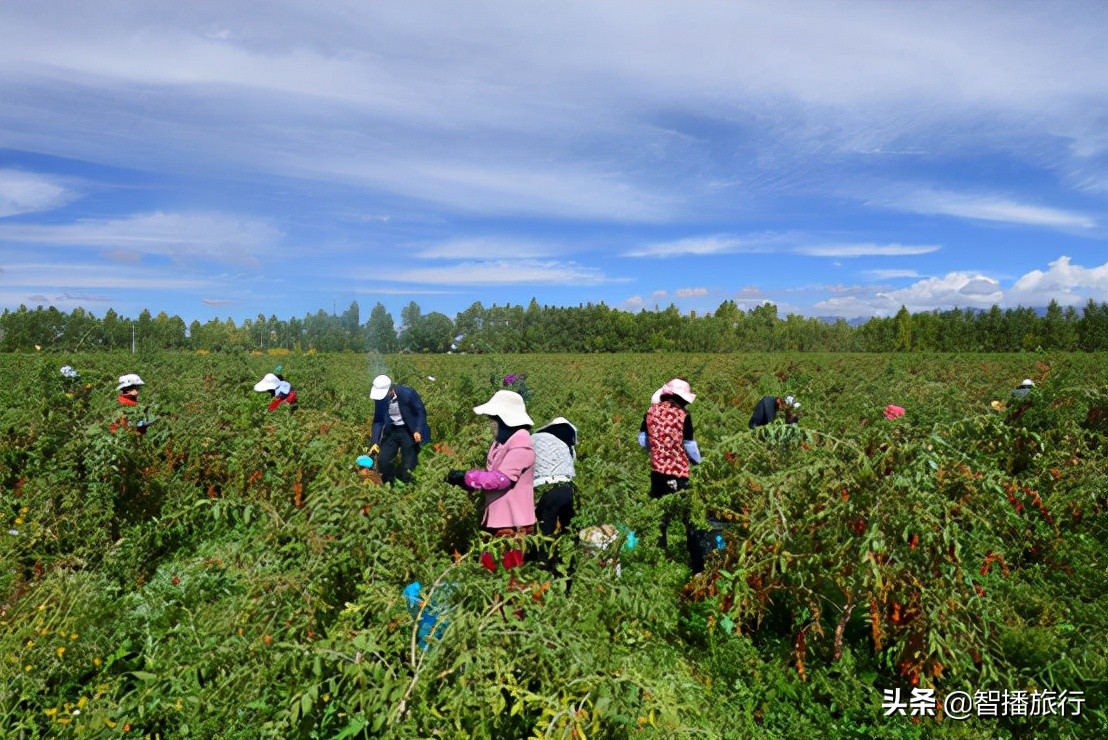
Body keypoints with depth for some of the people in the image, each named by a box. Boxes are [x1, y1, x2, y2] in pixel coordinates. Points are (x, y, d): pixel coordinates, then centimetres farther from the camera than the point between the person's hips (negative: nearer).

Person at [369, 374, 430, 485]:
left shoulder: (408, 394, -23)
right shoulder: (380, 398, -9)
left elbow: (421, 412, -12)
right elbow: (378, 420, -1)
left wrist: (418, 430, -26)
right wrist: (375, 442, -10)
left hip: (410, 431, -4)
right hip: (391, 431, 4)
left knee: (407, 467, -4)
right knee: (382, 460, -4)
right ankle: (389, 486, 20)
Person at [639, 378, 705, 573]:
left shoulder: (651, 411, 0)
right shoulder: (683, 415, -12)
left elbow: (642, 440, 6)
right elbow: (689, 445, -7)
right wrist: (698, 460, 12)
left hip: (657, 471, 4)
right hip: (679, 473, -4)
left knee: (659, 516, 15)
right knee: (688, 519, 7)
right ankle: (697, 566, 14)